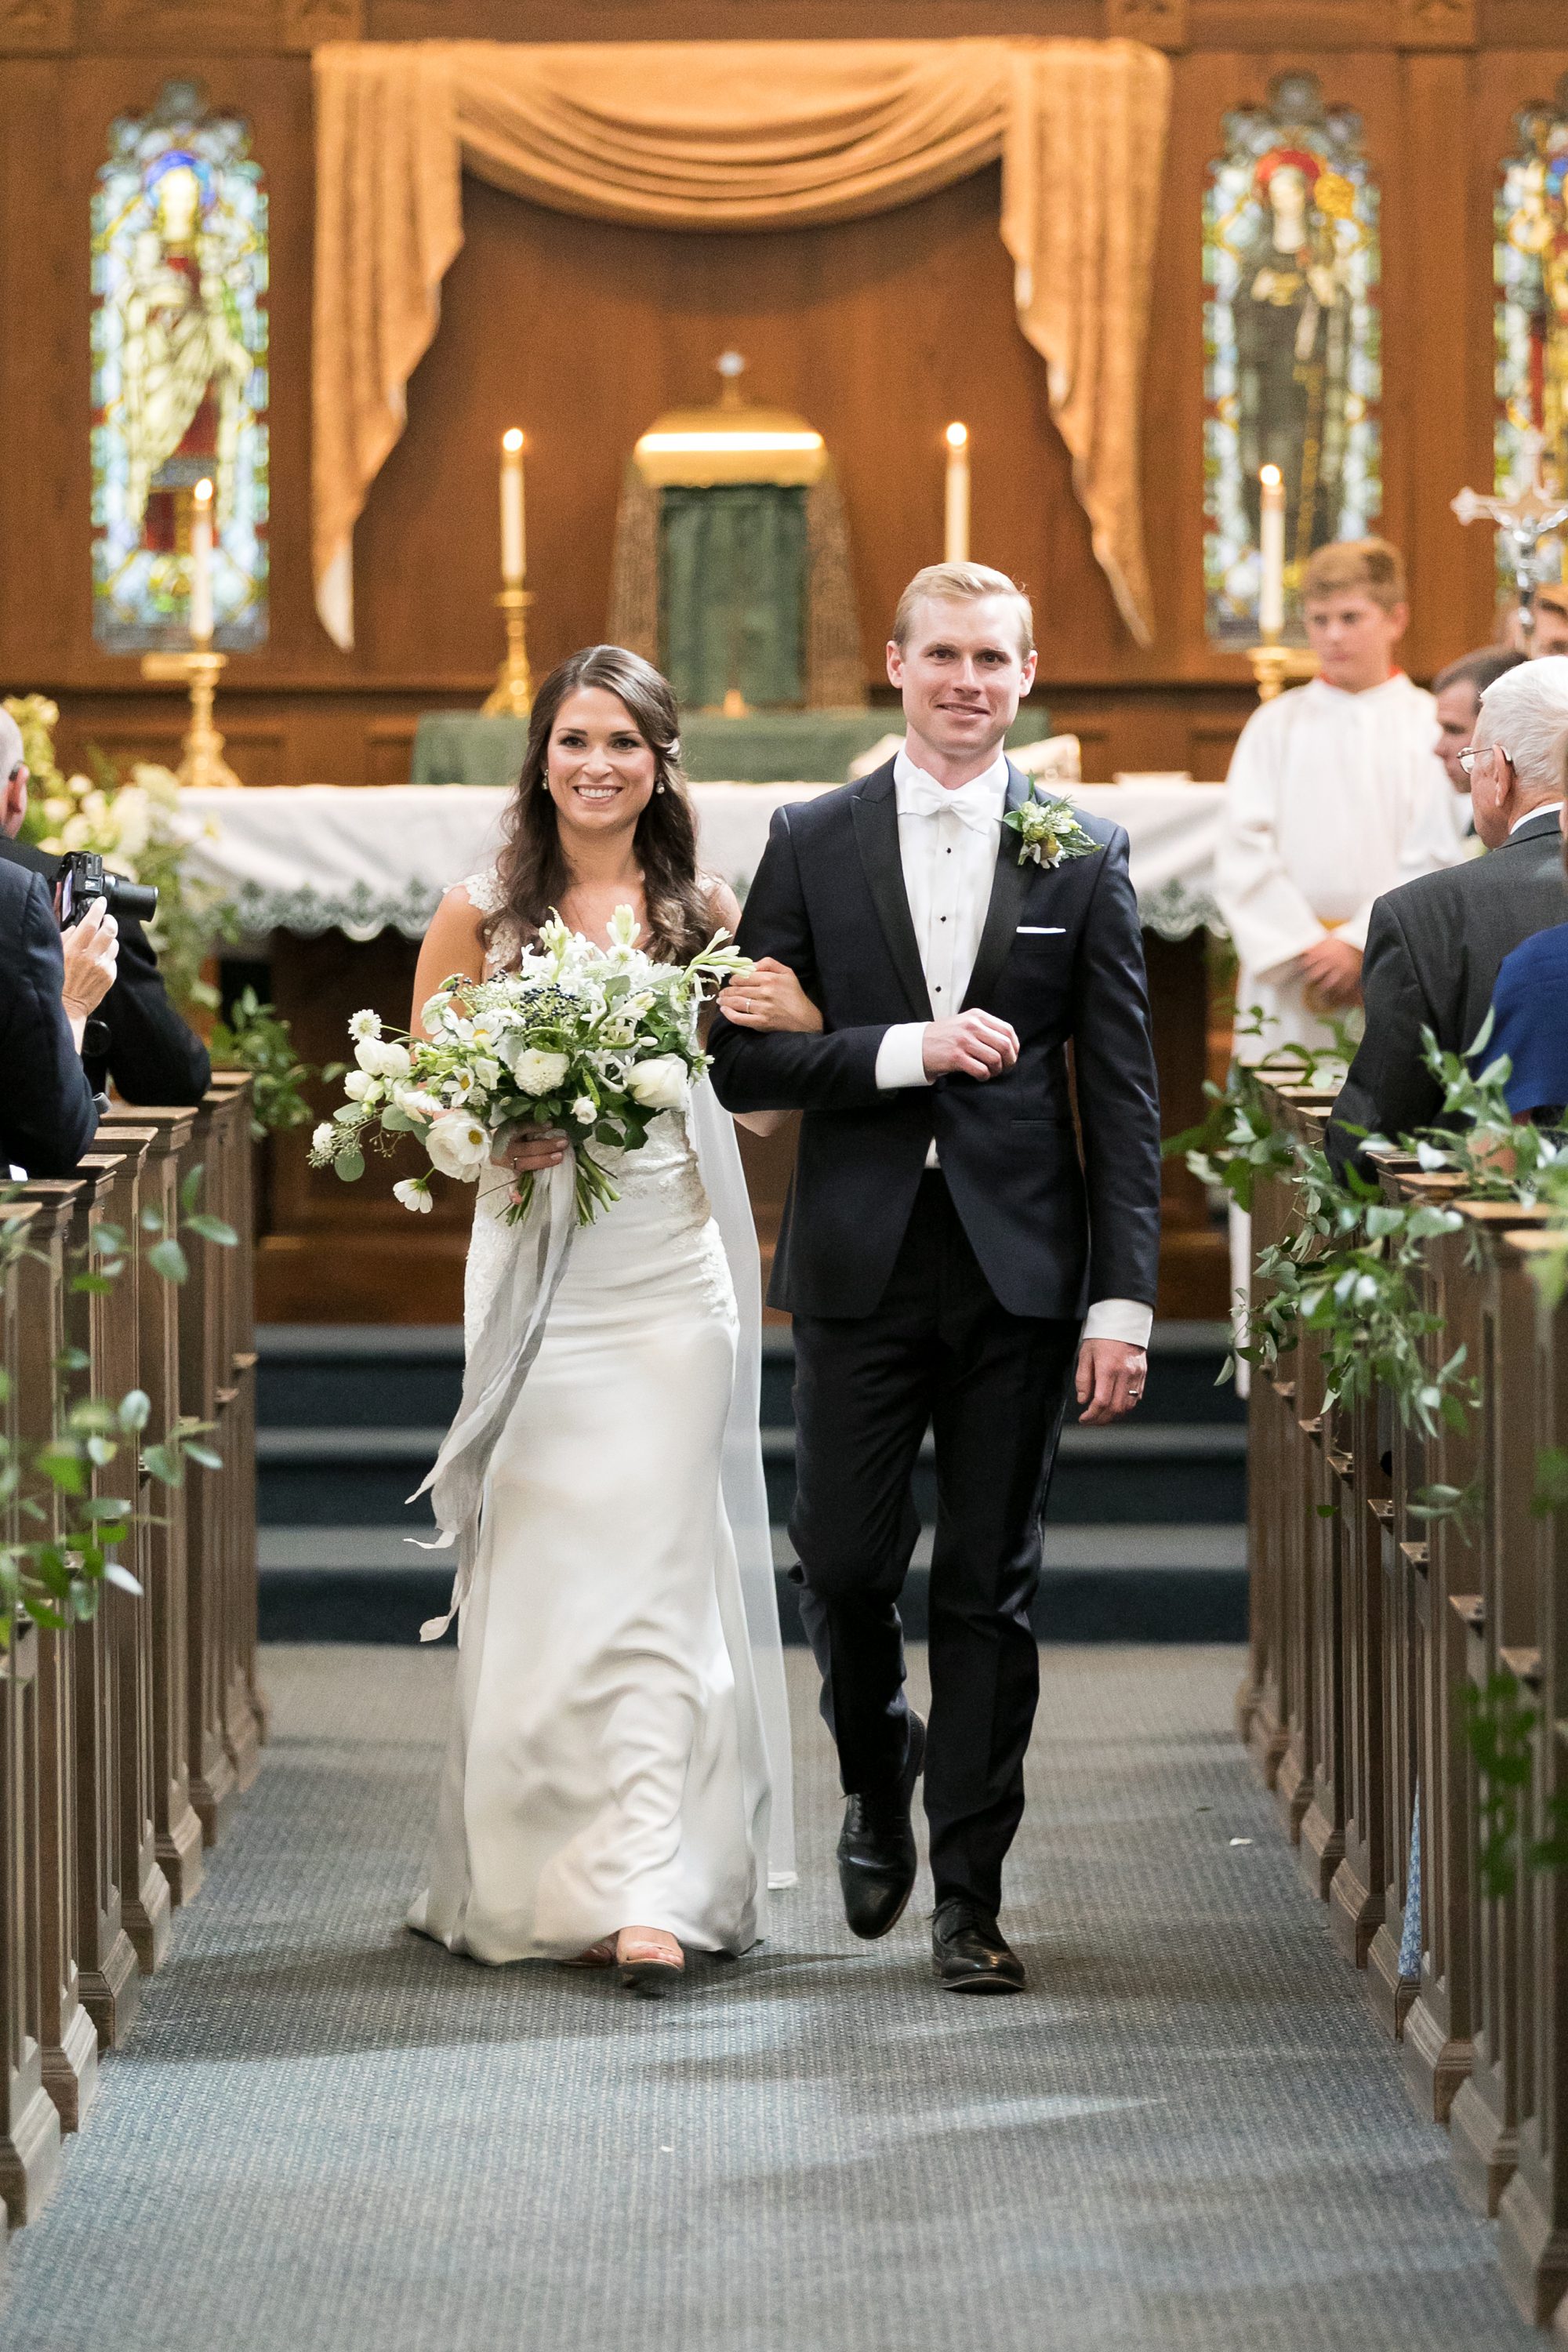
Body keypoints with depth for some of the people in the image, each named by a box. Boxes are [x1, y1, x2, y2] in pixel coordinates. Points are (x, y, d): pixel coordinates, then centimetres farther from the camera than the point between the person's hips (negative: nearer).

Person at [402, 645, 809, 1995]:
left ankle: (648, 1894, -6)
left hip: (673, 1268, 0)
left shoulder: (703, 912, 6)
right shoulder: (481, 913, 3)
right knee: (540, 1565, 1)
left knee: (653, 1574, -4)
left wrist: (785, 1013, -12)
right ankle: (528, 1873, 15)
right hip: (536, 1263, 0)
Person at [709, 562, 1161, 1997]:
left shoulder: (1087, 856, 4)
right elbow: (743, 1061, 0)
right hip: (861, 1266, 0)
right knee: (845, 1565, 0)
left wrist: (1125, 1301, -5)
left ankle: (969, 1893, 11)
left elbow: (1125, 1098, 1)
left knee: (989, 1589, 3)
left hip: (1020, 1270, 0)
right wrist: (908, 1050, -15)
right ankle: (879, 1780, 30)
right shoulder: (812, 844, 5)